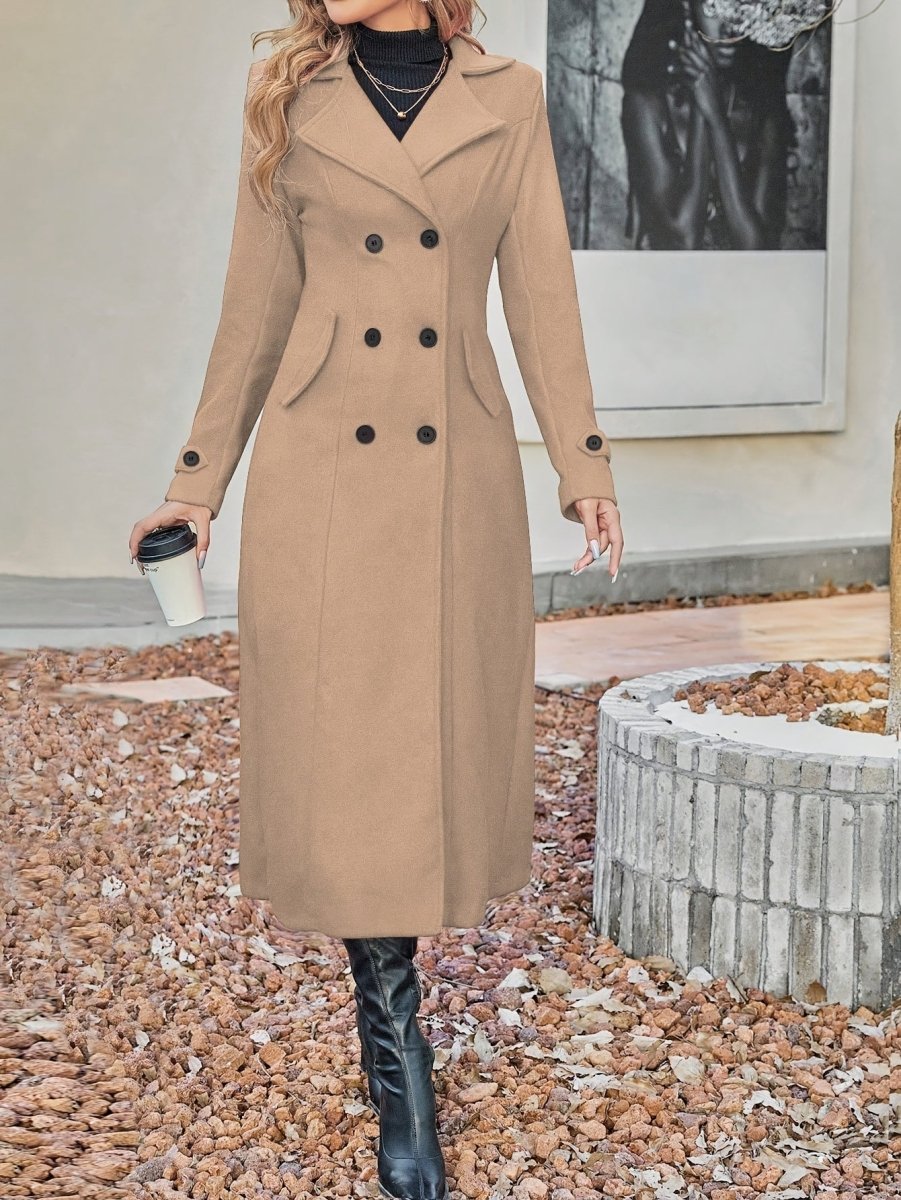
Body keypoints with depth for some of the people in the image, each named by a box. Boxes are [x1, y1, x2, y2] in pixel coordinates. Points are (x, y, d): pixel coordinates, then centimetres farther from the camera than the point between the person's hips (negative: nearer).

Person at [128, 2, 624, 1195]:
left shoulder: (509, 96, 5)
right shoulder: (290, 102, 4)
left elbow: (540, 292, 5)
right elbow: (258, 307, 7)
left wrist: (584, 462, 1)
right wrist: (198, 479, 8)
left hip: (461, 474, 1)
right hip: (320, 469, -1)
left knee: (448, 733, 8)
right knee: (343, 753, -2)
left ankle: (386, 996, 32)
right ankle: (398, 1059, 7)